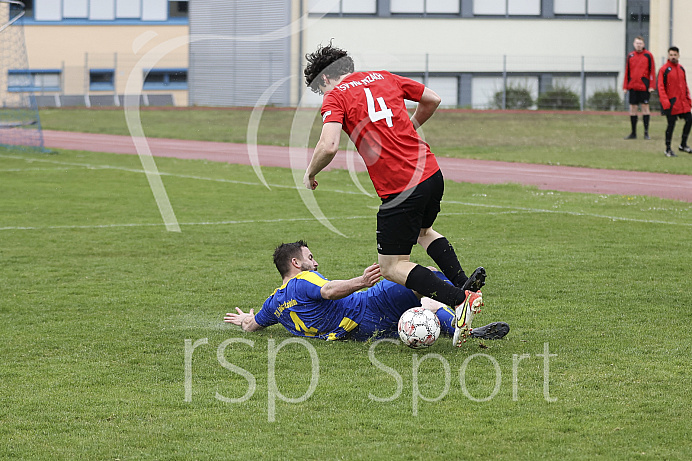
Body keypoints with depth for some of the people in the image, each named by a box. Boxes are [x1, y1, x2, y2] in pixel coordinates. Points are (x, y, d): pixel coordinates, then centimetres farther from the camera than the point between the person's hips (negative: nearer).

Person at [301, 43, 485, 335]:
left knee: (391, 268, 4)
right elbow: (432, 100, 22)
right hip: (432, 173, 7)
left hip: (398, 189, -7)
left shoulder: (336, 97, -2)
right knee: (423, 231, 36)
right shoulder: (384, 78, 17)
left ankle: (459, 300, -13)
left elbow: (328, 145, -18)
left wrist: (310, 173, 1)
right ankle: (464, 284, 21)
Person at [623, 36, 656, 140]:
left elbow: (652, 71, -2)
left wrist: (651, 86, -9)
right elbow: (627, 72, 13)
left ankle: (646, 132, 2)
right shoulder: (630, 56, 10)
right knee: (632, 108, 5)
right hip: (632, 86, 4)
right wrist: (625, 86, 8)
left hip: (644, 86, -3)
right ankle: (633, 133, 12)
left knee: (645, 107, -3)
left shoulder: (648, 55, 1)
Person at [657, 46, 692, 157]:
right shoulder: (664, 69, -7)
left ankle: (683, 145, 20)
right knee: (671, 124, -4)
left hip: (683, 101, 6)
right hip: (671, 102, -6)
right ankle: (668, 149, 7)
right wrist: (665, 101, -20)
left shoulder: (681, 69, 12)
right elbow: (660, 87, -11)